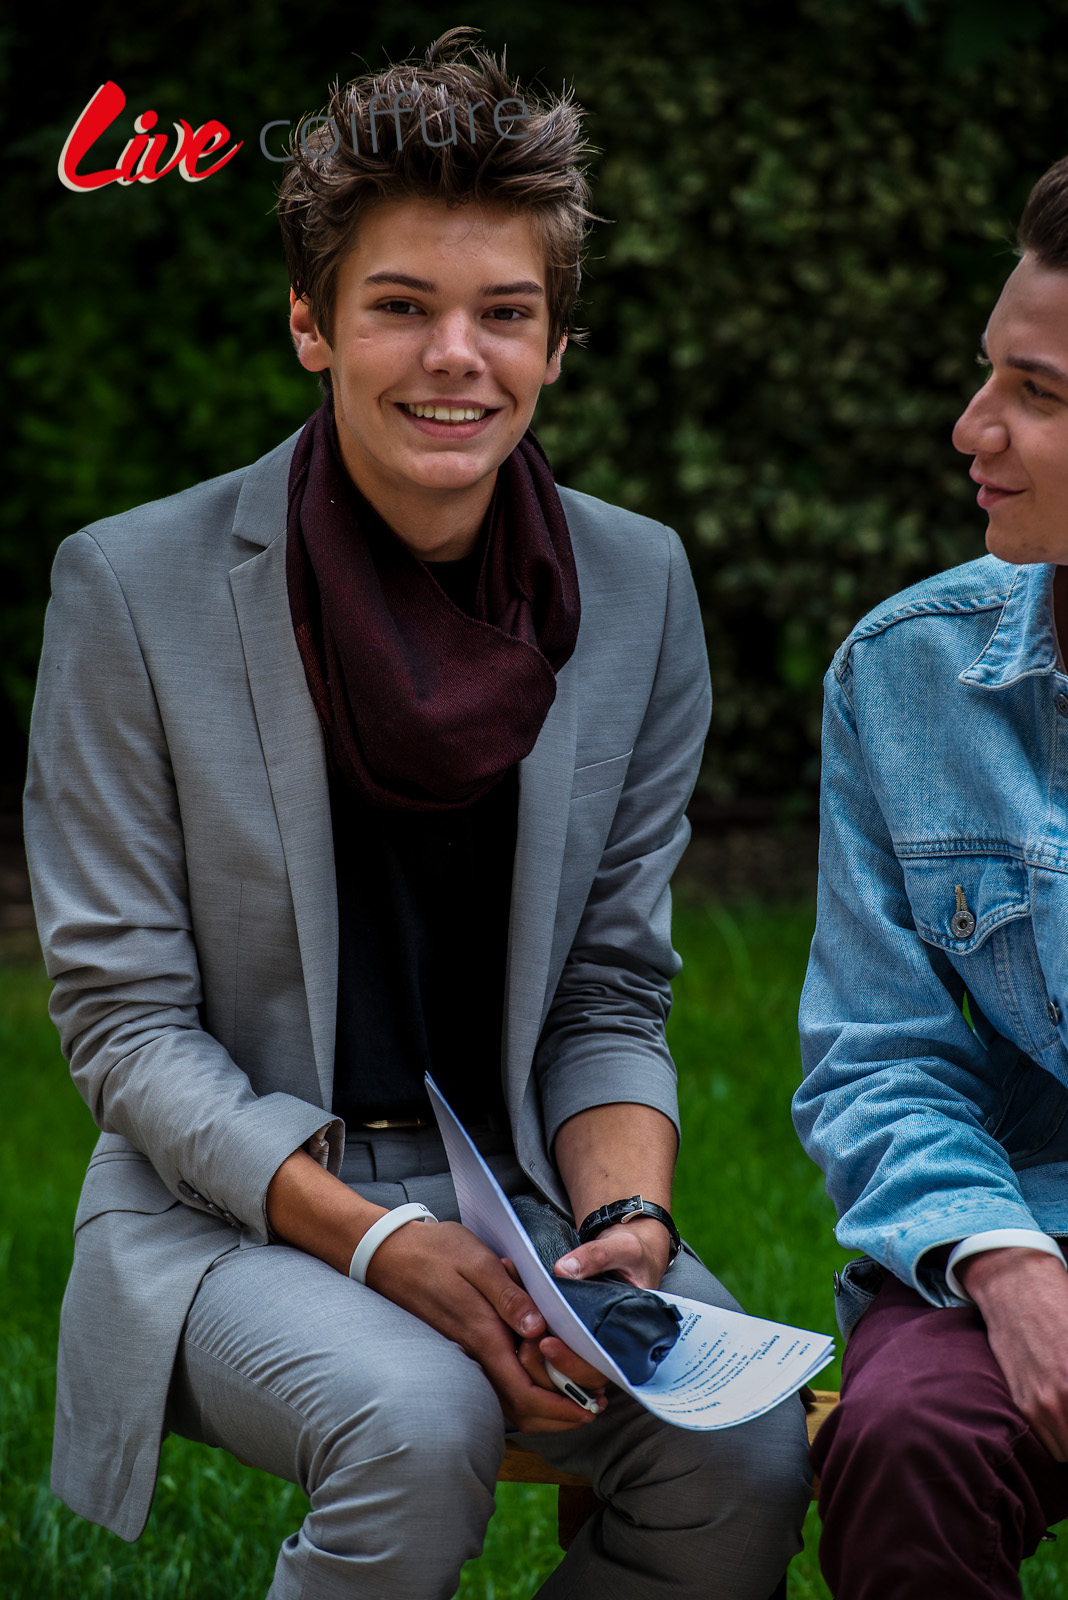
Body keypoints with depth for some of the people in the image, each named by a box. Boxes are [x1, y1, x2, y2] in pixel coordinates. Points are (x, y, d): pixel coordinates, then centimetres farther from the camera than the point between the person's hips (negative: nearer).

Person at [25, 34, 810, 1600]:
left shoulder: (636, 587, 1)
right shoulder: (134, 587, -9)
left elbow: (610, 994, 5)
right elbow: (125, 1017, -8)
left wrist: (628, 1220, -16)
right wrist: (377, 1240, -21)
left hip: (524, 1182, 3)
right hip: (231, 1205, -3)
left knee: (744, 1451, -24)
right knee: (419, 1421, -34)